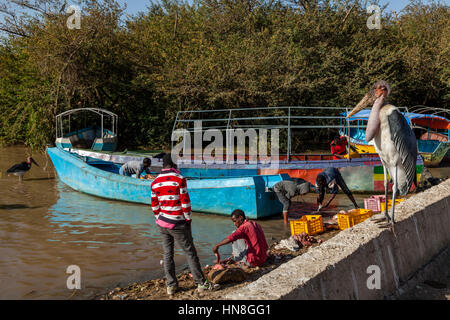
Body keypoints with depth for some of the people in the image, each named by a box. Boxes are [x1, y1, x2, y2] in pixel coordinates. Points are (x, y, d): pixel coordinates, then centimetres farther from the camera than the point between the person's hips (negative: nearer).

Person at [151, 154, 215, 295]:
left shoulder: (155, 182, 6)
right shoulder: (179, 179, -12)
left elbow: (154, 205, 9)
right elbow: (185, 202, -14)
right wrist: (188, 219, -2)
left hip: (162, 223, 5)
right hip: (178, 224, -5)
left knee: (167, 254, 10)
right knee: (190, 252, 3)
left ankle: (171, 285, 14)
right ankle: (201, 283, 9)